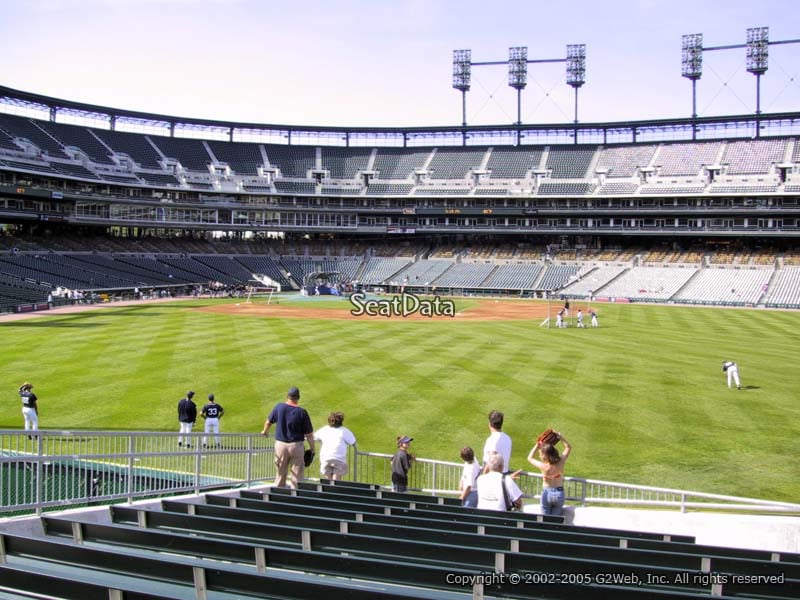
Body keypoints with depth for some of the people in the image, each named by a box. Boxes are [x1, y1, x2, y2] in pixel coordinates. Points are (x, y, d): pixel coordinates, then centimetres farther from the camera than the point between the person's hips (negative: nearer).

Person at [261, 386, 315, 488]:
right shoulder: (302, 412, -11)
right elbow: (309, 434, -8)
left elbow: (268, 422, 14)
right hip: (296, 446, -3)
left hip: (280, 444, 3)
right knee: (297, 475, 5)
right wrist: (313, 448, 4)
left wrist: (265, 431, 35)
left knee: (281, 473, 14)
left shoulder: (279, 407, -2)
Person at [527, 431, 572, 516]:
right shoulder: (560, 462, -14)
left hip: (546, 493, -3)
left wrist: (537, 446, 0)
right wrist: (560, 437, -4)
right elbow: (568, 447, 4)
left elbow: (530, 458, -2)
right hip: (559, 494, 3)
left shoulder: (543, 466, -20)